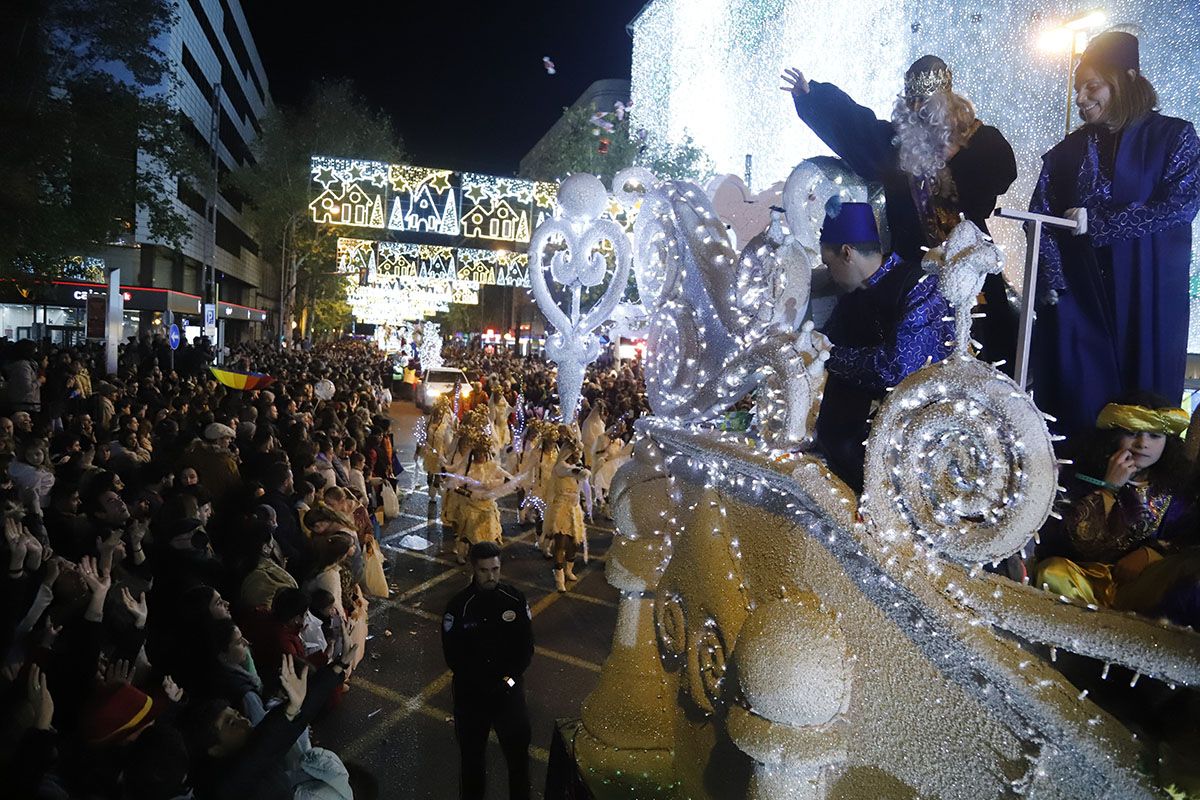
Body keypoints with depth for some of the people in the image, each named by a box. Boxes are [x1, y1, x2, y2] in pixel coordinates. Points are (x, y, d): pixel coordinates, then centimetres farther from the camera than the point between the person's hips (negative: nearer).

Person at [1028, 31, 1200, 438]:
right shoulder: (1068, 151, 10)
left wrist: (1097, 221, -15)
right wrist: (1051, 280, -13)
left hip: (1148, 292, -2)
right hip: (1078, 292, 2)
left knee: (1144, 387, 3)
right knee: (1079, 395, 0)